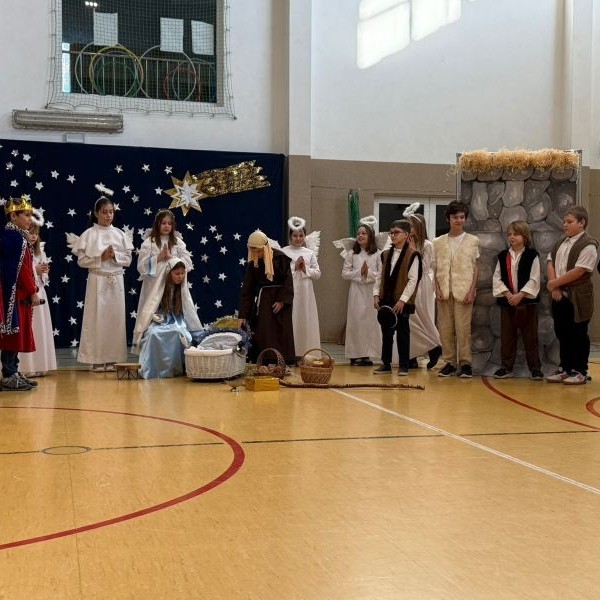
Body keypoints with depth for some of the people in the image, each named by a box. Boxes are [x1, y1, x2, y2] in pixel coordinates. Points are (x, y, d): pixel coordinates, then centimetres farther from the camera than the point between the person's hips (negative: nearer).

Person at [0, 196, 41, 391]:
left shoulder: (17, 236, 15)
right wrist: (33, 292, -13)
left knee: (17, 333, 12)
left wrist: (31, 290, 11)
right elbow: (20, 268, -17)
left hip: (19, 294, 9)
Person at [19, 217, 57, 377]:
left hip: (39, 294, 7)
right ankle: (27, 367, -1)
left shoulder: (39, 252, 14)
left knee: (41, 329, 8)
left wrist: (43, 272, -4)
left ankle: (39, 365, 14)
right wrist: (35, 271, -16)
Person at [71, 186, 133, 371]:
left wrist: (115, 255, -11)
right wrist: (101, 257, -15)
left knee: (115, 318, 4)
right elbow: (82, 260, -4)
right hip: (97, 280, -3)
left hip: (116, 280, 3)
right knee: (96, 318, -2)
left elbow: (128, 259, 6)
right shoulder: (89, 234, -2)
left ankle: (112, 359, 10)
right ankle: (97, 359, 4)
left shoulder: (119, 234, 7)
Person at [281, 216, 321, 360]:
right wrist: (294, 267, -10)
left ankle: (305, 352, 8)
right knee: (290, 320, -5)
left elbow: (317, 274, 8)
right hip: (289, 291, -3)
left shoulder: (310, 253, 11)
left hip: (306, 292, 3)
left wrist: (305, 269, -7)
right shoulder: (284, 252, 3)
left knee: (306, 320, 3)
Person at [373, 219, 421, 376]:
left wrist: (403, 300, -17)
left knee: (402, 333, 3)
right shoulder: (386, 254, 11)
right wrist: (376, 294, 2)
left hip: (402, 302, -5)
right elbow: (380, 277, 14)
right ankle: (386, 363, 17)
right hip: (386, 300, 5)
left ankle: (404, 365, 11)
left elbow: (413, 280, -12)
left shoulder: (412, 255, -7)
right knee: (386, 332, 9)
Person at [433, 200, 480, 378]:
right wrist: (437, 289, -1)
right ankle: (449, 362, 11)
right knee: (445, 328, 3)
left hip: (463, 291, -2)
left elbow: (476, 268, 4)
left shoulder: (472, 241, 5)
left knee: (463, 328, -5)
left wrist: (471, 291, -5)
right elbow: (436, 268, 10)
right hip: (444, 292, 2)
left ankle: (465, 363, 3)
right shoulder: (439, 242, 10)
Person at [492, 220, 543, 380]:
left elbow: (534, 280, -9)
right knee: (507, 336, 7)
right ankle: (506, 367, 15)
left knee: (530, 336, 2)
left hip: (527, 301, -3)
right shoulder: (503, 256, 7)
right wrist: (507, 294, -11)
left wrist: (520, 295, -16)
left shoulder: (532, 255, -4)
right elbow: (497, 278, 3)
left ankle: (535, 368, 9)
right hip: (507, 301, 3)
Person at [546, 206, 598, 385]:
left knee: (578, 335, 0)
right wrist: (554, 287, -7)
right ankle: (565, 369, 21)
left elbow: (578, 272, -19)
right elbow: (551, 263, 8)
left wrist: (554, 283, -12)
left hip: (578, 297, -7)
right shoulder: (561, 243, 14)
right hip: (560, 296, 7)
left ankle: (580, 372, 8)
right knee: (562, 333, 11)